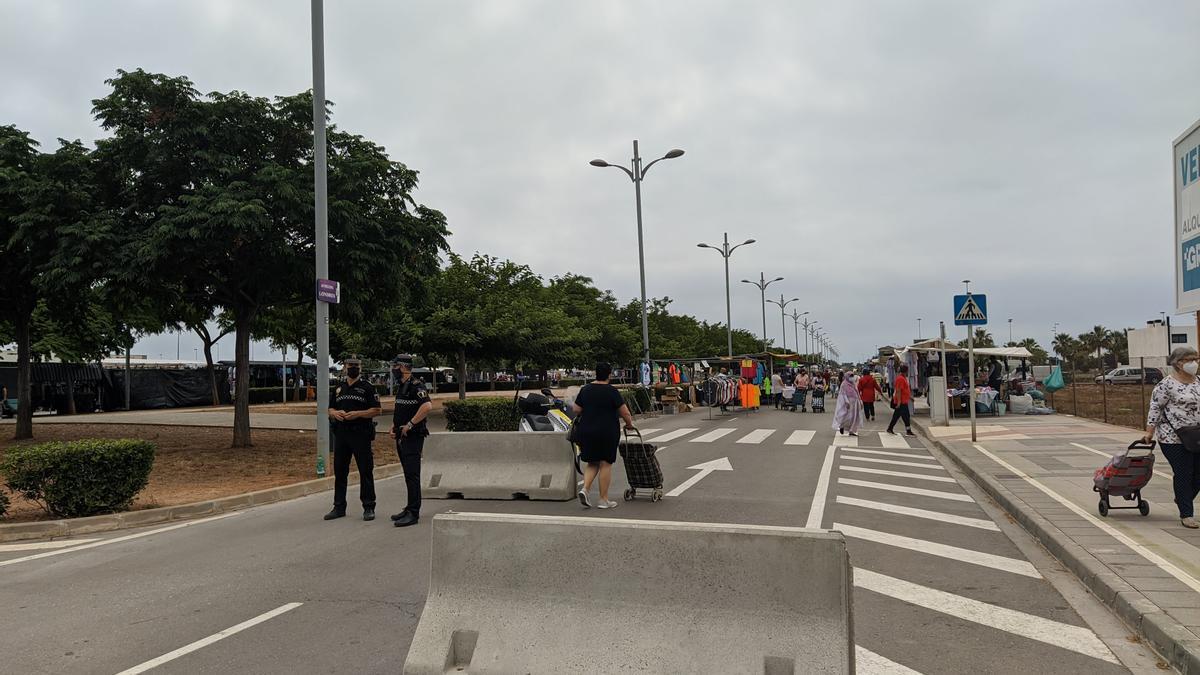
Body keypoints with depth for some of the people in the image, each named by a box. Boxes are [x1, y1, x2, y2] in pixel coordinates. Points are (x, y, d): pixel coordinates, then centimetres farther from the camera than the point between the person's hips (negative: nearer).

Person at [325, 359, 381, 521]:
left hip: (360, 434, -5)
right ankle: (339, 507, 19)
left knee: (366, 471, -2)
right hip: (341, 435, 5)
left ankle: (369, 508, 4)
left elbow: (377, 410, -5)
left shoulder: (367, 387, 0)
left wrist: (357, 414, -16)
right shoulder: (339, 389, 16)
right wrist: (335, 413, -3)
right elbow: (330, 409, 20)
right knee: (340, 471, 9)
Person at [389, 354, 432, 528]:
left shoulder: (416, 386, -15)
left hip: (413, 436, -10)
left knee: (412, 474, -9)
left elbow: (427, 406, -29)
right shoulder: (400, 386, 16)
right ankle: (410, 508, 22)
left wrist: (410, 424, -23)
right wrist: (393, 427, 13)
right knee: (408, 474, 14)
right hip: (402, 437, 10)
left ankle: (413, 513, -7)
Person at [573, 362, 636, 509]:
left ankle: (585, 489, -3)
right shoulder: (611, 391, -9)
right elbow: (624, 412, -7)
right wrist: (629, 424, 10)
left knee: (592, 463, 16)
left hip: (586, 431, 5)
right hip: (606, 433, -5)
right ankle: (603, 500, 6)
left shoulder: (585, 389, 5)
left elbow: (576, 410, 8)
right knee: (605, 464, 3)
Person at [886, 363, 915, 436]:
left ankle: (890, 429, 18)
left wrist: (909, 396, 29)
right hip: (902, 402, -10)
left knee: (896, 415, 13)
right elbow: (898, 391, -22)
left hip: (904, 401, 10)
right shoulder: (900, 378, -17)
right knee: (906, 416, -7)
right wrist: (899, 401, -25)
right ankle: (908, 431, -3)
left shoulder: (904, 378, 15)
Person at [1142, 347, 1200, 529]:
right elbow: (1155, 408, -10)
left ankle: (1182, 499, 34)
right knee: (1183, 475, -2)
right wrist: (1149, 432, -11)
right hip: (1174, 438, -7)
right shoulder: (1167, 385, -11)